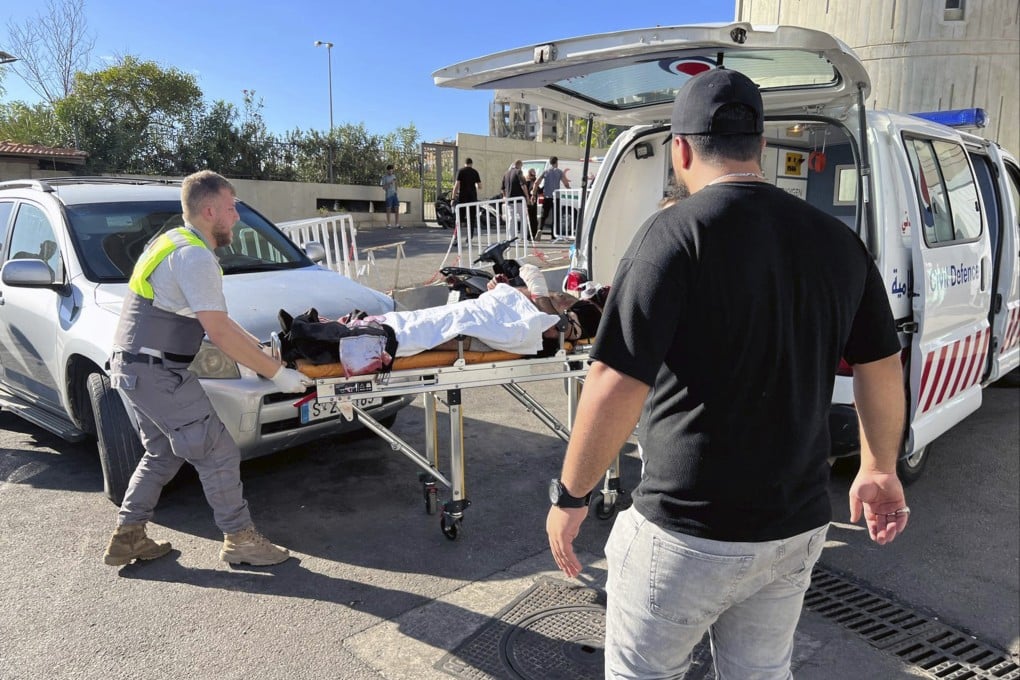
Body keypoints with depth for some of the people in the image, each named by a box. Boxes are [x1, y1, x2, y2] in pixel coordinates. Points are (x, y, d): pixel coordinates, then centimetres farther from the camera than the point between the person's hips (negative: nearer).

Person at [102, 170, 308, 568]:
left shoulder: (174, 243, 15)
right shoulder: (195, 256, -18)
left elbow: (215, 318, 18)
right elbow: (219, 333, -22)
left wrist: (258, 347, 15)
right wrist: (276, 373, -17)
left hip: (133, 367, 10)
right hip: (158, 373, -10)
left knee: (163, 454, 21)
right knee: (218, 454, -3)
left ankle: (126, 538, 27)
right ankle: (240, 539, 8)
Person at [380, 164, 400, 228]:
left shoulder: (394, 176, 13)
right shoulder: (384, 177, -3)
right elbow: (383, 187, -8)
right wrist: (389, 183, -19)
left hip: (394, 194, 5)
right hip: (388, 195, -5)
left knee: (397, 209, -1)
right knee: (388, 210, 0)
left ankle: (397, 224, 1)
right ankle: (388, 224, 6)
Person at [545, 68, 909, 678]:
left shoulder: (676, 232, -18)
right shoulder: (838, 240, 1)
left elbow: (617, 386, -24)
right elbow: (884, 369, 9)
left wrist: (571, 496, -11)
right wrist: (881, 471, 24)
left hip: (689, 531, -5)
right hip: (798, 527, 6)